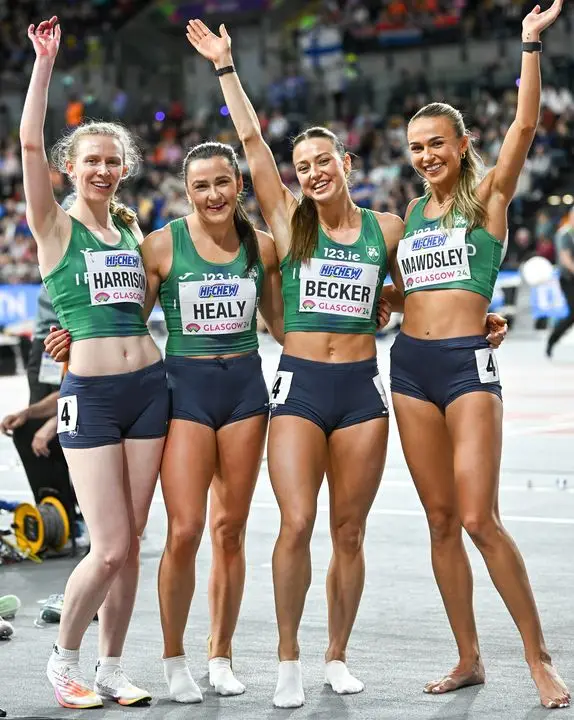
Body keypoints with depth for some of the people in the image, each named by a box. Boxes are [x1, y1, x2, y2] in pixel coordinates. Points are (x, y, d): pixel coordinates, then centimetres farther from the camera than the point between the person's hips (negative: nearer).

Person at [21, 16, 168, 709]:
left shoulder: (131, 228, 14)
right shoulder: (55, 227, 1)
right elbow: (29, 141, -12)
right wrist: (45, 60, -14)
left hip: (149, 384, 5)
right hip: (90, 393, -5)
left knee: (130, 544, 6)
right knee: (109, 549, -9)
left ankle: (110, 668, 19)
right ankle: (64, 659, 13)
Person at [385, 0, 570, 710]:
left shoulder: (487, 199, 1)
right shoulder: (412, 212, 16)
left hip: (468, 363, -5)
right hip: (410, 363, 6)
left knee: (480, 518, -11)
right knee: (441, 520, 7)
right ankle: (468, 658, 15)